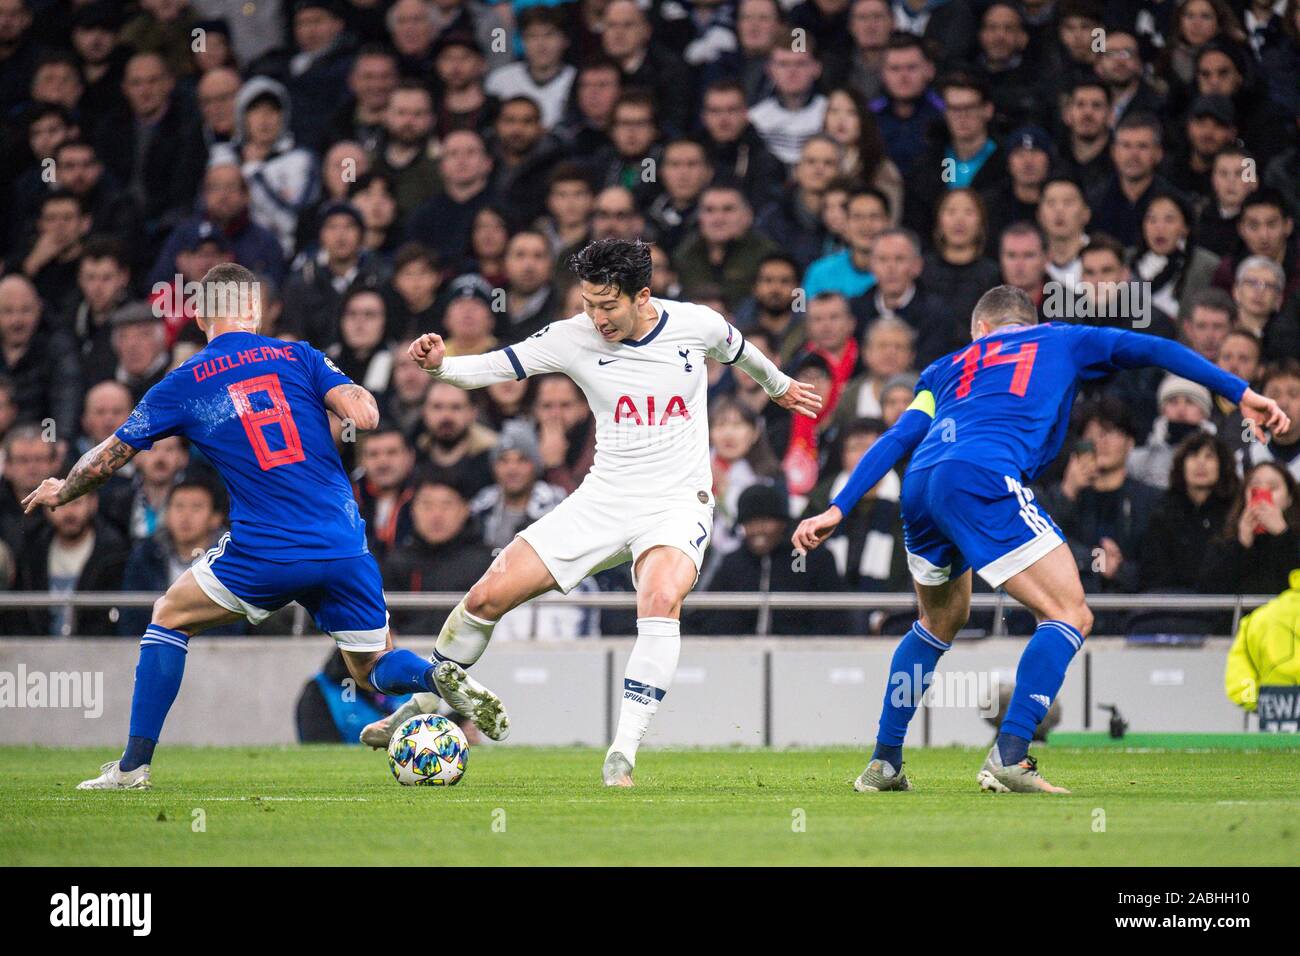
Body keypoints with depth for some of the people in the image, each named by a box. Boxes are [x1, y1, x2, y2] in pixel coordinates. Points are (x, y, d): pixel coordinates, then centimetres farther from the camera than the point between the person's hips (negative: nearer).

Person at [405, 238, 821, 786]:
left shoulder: (696, 325, -5)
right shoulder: (574, 338, -6)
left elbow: (735, 350, 18)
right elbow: (493, 367, -7)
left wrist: (778, 385, 38)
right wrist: (440, 365, -28)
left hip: (678, 503, -2)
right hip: (604, 499, 2)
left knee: (661, 599, -34)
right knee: (488, 596, -8)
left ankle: (623, 755, -30)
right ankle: (437, 689, 22)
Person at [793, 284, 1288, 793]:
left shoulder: (951, 366, 33)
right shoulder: (1061, 341, 27)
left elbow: (896, 439, 23)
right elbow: (1153, 349, 22)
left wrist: (837, 509, 19)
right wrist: (1242, 393, 24)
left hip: (919, 485, 6)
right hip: (983, 480, -6)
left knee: (940, 622, 29)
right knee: (1070, 617, -2)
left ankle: (884, 762, 26)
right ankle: (1008, 757, -18)